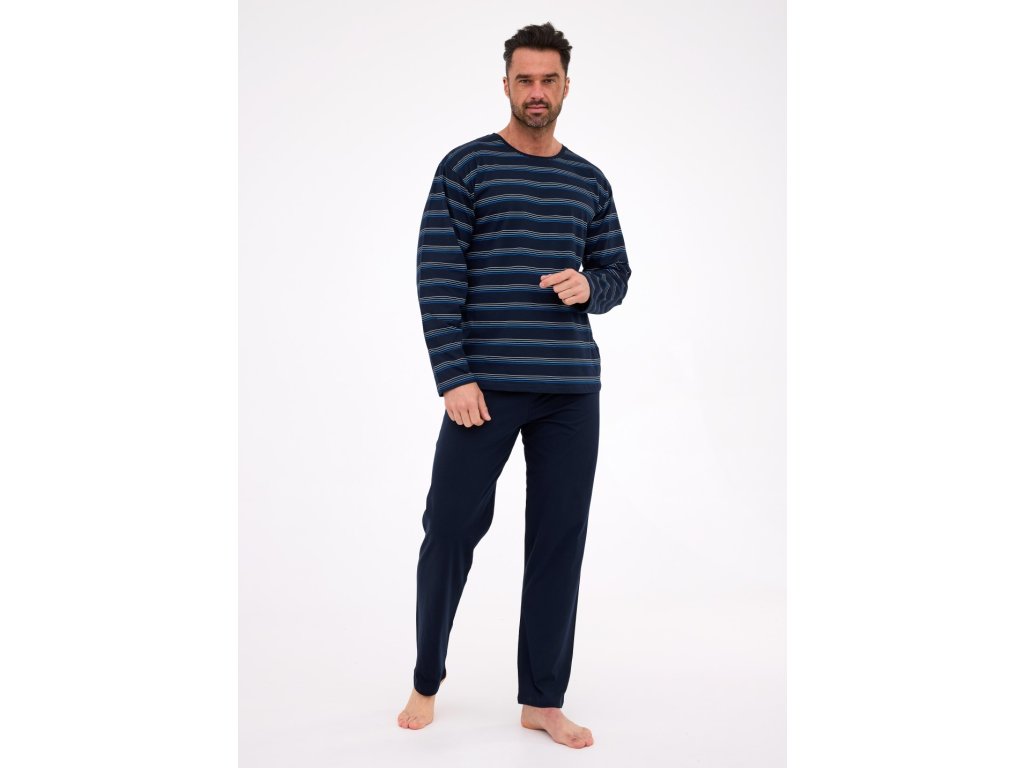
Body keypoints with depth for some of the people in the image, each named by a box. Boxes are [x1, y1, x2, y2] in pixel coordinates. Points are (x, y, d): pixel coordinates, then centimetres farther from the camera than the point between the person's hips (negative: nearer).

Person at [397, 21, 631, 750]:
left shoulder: (590, 181, 14)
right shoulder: (465, 166, 1)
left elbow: (617, 271, 18)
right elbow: (437, 276, -5)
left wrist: (590, 287, -6)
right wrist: (454, 377, -13)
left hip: (573, 389, 4)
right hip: (485, 385, -3)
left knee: (560, 541, 6)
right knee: (451, 531, 2)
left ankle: (544, 699, 20)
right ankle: (427, 682, 25)